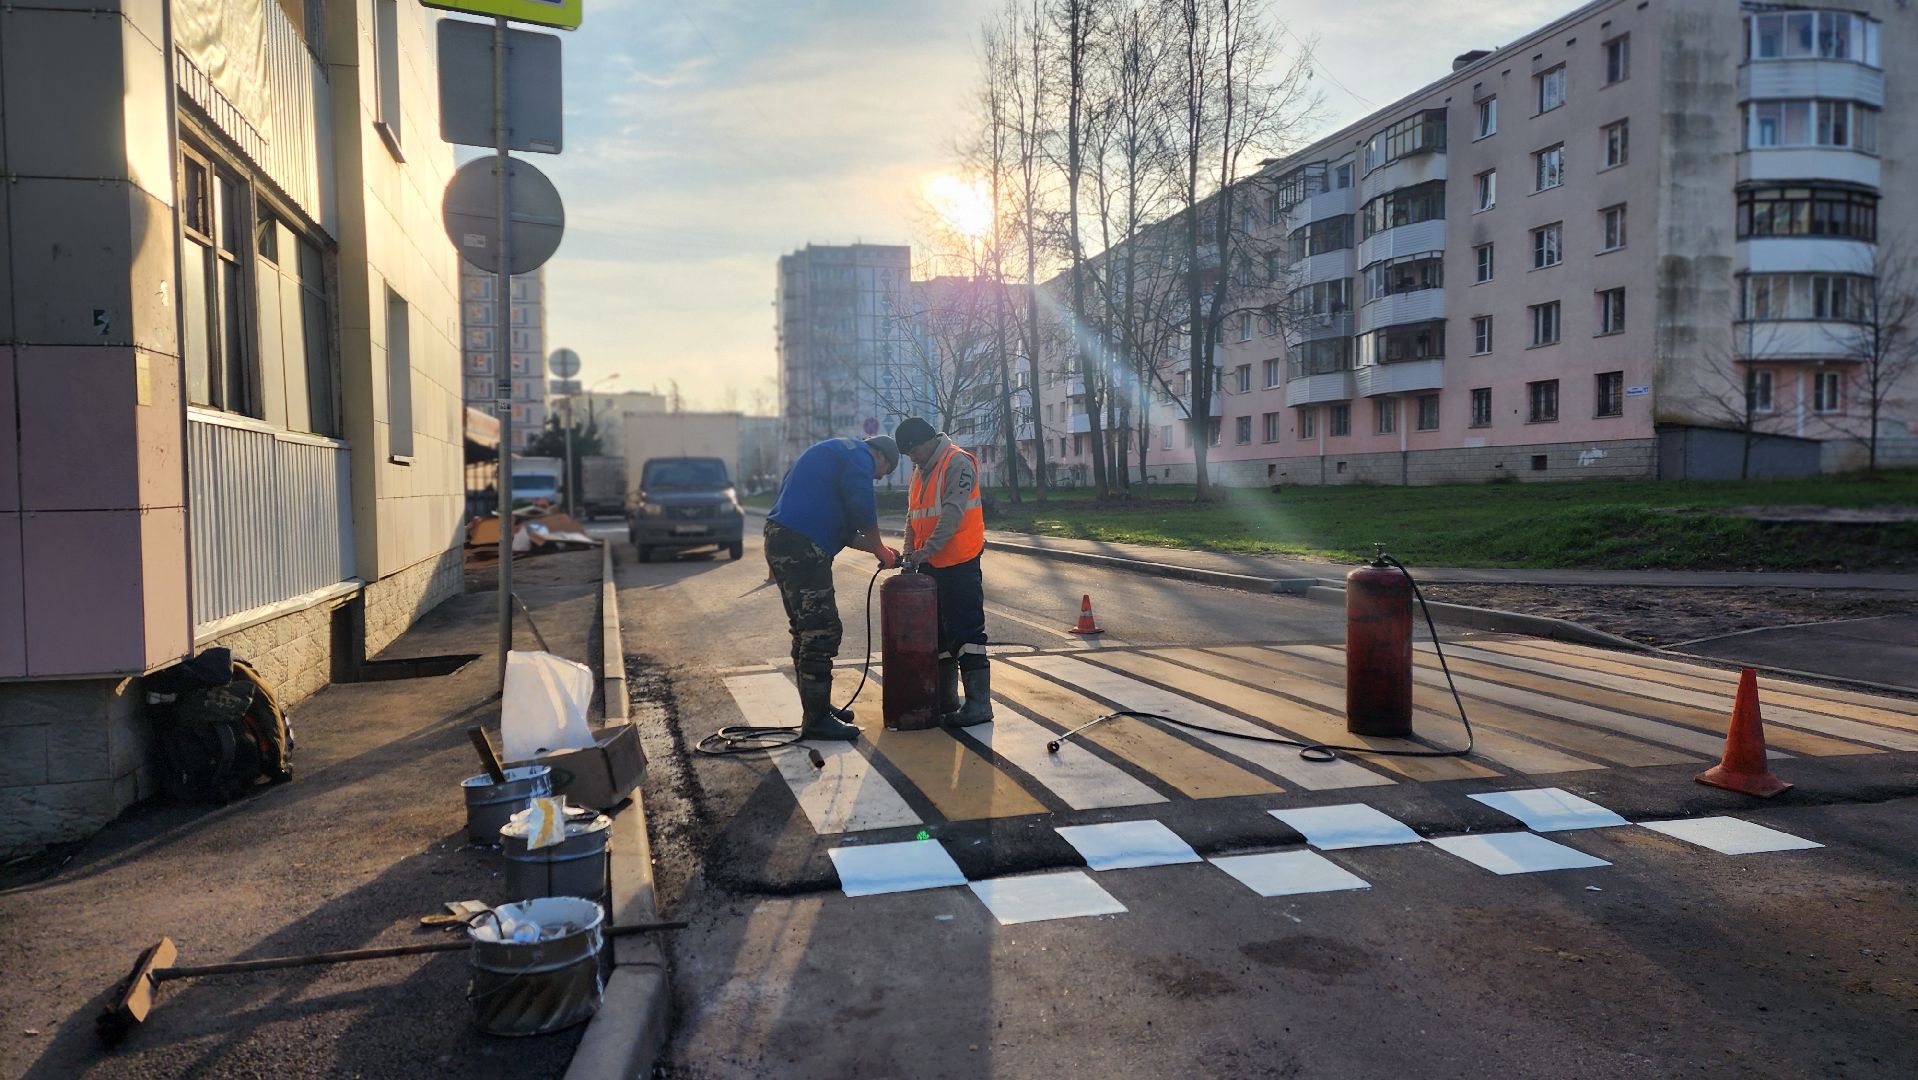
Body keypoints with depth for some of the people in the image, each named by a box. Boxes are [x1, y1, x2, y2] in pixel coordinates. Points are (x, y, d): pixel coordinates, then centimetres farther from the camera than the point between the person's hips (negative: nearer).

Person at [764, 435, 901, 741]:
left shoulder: (832, 452, 30)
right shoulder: (858, 456, -2)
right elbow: (863, 510, -13)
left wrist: (875, 549, 25)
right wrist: (880, 550, 3)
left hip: (782, 542, 11)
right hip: (802, 547, -11)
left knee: (807, 632, 18)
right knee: (821, 632, -7)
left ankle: (817, 708, 28)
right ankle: (816, 720, -4)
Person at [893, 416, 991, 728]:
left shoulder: (958, 463, -11)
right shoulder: (920, 472, 17)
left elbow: (952, 513, -20)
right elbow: (912, 515, 18)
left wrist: (926, 550, -24)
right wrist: (909, 550, 2)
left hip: (958, 563, -9)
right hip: (929, 565, 9)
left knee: (966, 632, -9)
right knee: (938, 633, 14)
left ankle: (978, 704, -5)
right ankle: (944, 699, 24)